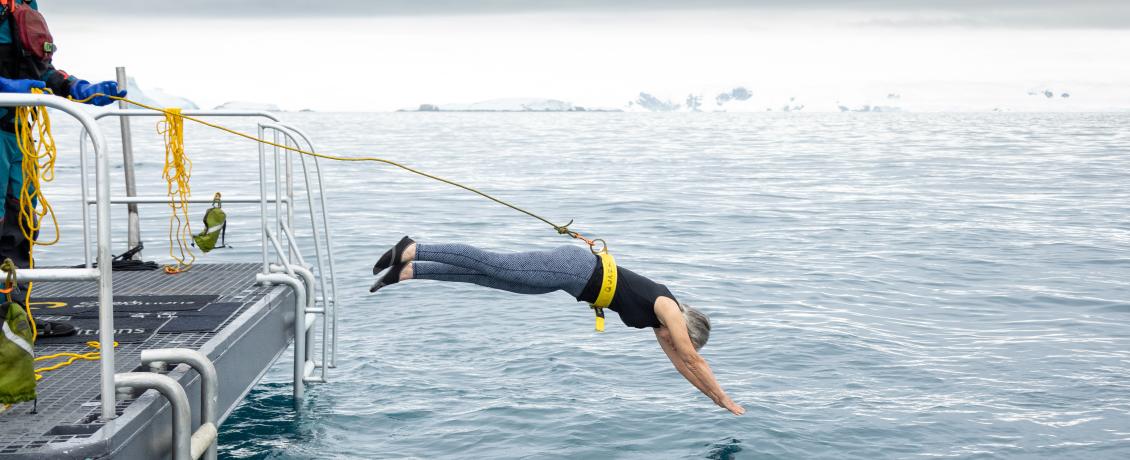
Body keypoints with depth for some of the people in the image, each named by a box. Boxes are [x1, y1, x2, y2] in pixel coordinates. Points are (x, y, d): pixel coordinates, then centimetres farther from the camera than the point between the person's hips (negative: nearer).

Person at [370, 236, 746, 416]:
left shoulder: (661, 317, 17)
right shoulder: (668, 309, -5)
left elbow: (679, 361, 26)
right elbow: (694, 360, -4)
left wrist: (712, 394, 28)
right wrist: (725, 401, 4)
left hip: (576, 273, 7)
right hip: (576, 270, -7)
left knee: (485, 275, 4)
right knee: (488, 266, -10)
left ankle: (406, 271, 4)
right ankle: (409, 252, -9)